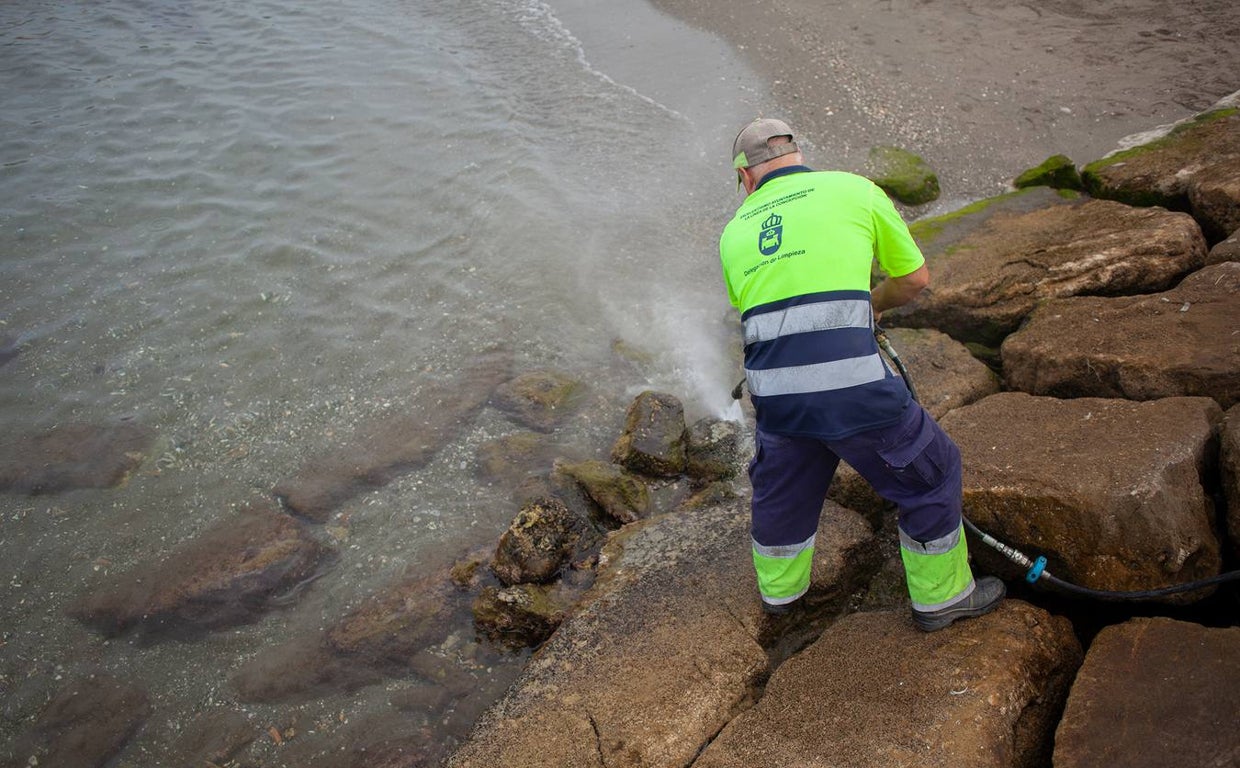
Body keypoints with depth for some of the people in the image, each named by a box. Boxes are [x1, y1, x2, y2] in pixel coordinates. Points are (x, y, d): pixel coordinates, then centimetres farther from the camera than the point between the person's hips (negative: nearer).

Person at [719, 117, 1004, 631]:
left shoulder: (735, 231, 17)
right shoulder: (854, 190, 8)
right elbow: (915, 279, 14)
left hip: (775, 393, 4)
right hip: (854, 387, -4)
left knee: (780, 486, 30)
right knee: (930, 473, 20)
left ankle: (779, 588, 51)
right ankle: (941, 597, 35)